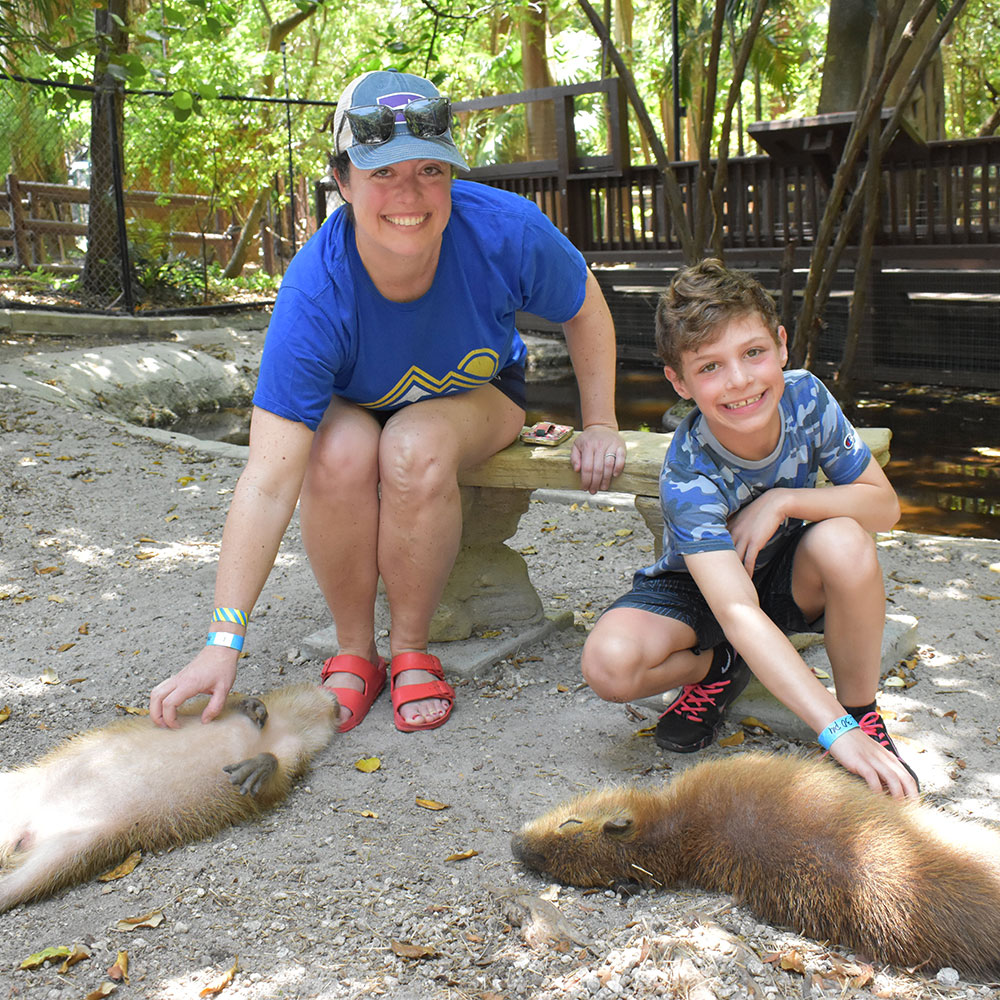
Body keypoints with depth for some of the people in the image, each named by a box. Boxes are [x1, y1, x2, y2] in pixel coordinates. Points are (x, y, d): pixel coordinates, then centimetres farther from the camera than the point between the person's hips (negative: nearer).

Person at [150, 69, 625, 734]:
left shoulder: (505, 230, -29)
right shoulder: (315, 294, -34)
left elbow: (585, 307, -4)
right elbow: (269, 483, -38)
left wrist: (600, 425, -8)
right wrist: (225, 643, -42)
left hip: (479, 395, 1)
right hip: (353, 405, 0)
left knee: (416, 448, -34)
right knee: (338, 455, -35)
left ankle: (411, 652, -12)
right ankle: (354, 654, -11)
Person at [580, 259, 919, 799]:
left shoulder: (804, 396, -21)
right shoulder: (688, 478, -34)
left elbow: (884, 503, -14)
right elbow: (740, 614, -43)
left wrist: (784, 501, -32)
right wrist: (835, 732, -51)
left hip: (789, 573, 3)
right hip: (699, 587, -2)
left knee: (843, 541, -33)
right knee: (610, 663, -30)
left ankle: (863, 711, -10)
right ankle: (718, 669, 4)